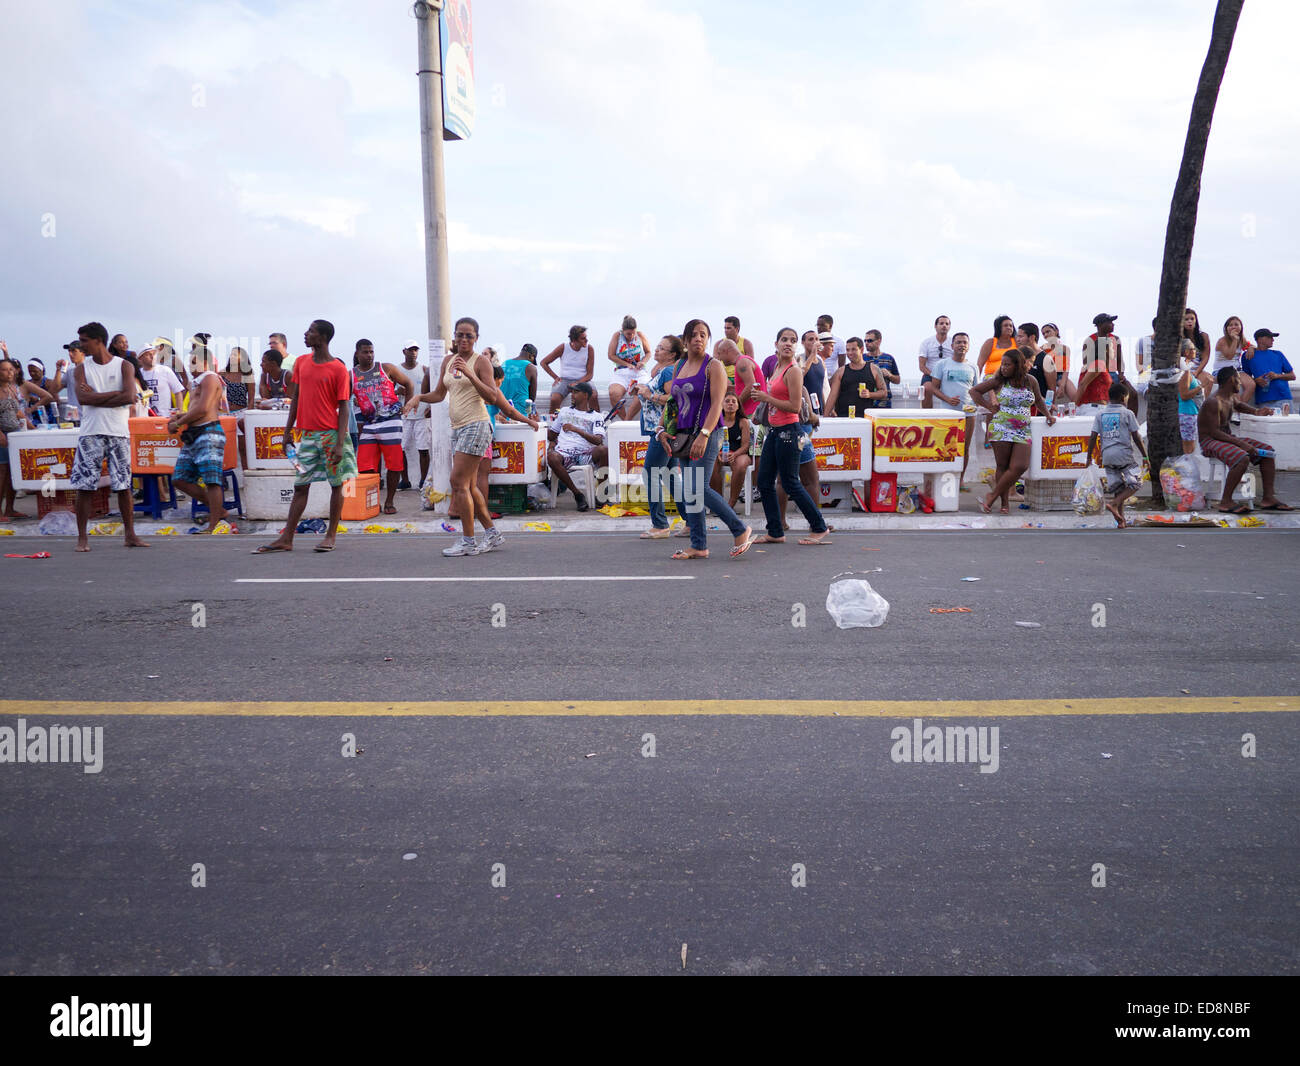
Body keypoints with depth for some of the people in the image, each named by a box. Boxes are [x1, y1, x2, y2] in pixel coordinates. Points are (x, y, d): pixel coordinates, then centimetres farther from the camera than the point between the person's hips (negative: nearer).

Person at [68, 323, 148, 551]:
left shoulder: (124, 366, 4)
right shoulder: (82, 368, 9)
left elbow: (129, 397, -10)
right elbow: (82, 398, -8)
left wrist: (96, 396, -7)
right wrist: (114, 395, -10)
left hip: (118, 433, -1)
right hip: (90, 433, 1)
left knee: (123, 485, 2)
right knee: (84, 485, -2)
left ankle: (130, 535, 11)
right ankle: (82, 537, 4)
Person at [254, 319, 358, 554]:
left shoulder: (338, 369, -7)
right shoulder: (301, 362, 9)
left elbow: (344, 408, -9)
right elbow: (296, 398, 16)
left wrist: (340, 443, -16)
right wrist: (288, 429, 11)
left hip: (331, 434, -5)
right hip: (307, 434, 5)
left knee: (336, 484, 3)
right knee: (300, 486, 6)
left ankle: (331, 536, 11)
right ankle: (286, 539, 7)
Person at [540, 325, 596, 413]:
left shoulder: (589, 349, 0)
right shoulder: (563, 348, -1)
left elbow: (589, 374, 0)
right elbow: (544, 363, 9)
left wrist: (578, 383, -17)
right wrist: (555, 377, -1)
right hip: (564, 380, 0)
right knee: (554, 399, -31)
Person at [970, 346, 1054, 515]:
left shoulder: (1030, 381, 8)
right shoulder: (999, 381, 2)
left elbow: (1039, 399, 26)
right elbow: (974, 391, 6)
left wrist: (1048, 415, 18)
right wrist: (990, 406, 0)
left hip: (1022, 431, 2)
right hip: (1001, 429, -2)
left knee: (1020, 466, -11)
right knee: (1003, 466, -1)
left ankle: (993, 496, -1)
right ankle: (1005, 502, 8)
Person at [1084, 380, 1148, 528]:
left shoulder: (1100, 414, 10)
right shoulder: (1127, 413, 0)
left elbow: (1093, 437, 3)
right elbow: (1136, 437, -1)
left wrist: (1089, 456, 9)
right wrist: (1145, 455, 6)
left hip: (1107, 455, 5)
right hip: (1124, 453, -5)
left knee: (1117, 487, 10)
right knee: (1135, 482, 5)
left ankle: (1121, 520, 8)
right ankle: (1114, 504, -15)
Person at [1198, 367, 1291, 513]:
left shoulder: (1231, 395, 10)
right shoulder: (1214, 402, -21)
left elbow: (1239, 405, 36)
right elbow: (1214, 432, -26)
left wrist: (1256, 411, 18)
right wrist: (1241, 444, -29)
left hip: (1227, 439, 10)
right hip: (1210, 442, -10)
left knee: (1268, 451, 3)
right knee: (1242, 459, -36)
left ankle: (1268, 498, 0)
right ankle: (1225, 503, -27)